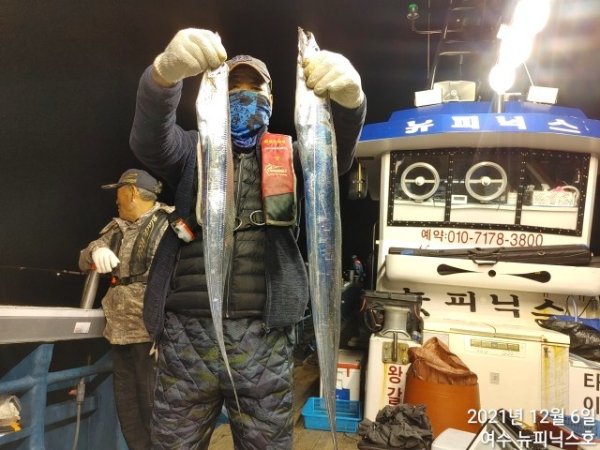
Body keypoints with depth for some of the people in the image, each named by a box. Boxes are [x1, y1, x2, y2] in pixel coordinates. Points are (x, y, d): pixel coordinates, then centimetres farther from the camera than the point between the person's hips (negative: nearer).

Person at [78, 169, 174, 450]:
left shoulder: (167, 224, -11)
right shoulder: (118, 228, 16)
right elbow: (84, 261, 15)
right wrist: (96, 251, -10)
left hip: (151, 332, -8)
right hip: (119, 331, 8)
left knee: (152, 405, 0)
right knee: (126, 404, 17)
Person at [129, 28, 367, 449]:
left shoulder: (287, 154, 13)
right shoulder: (194, 147, 13)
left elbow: (336, 154, -6)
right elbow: (149, 140, -7)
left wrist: (348, 97, -28)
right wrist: (166, 72, -28)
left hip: (263, 338, 0)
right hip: (186, 334, 1)